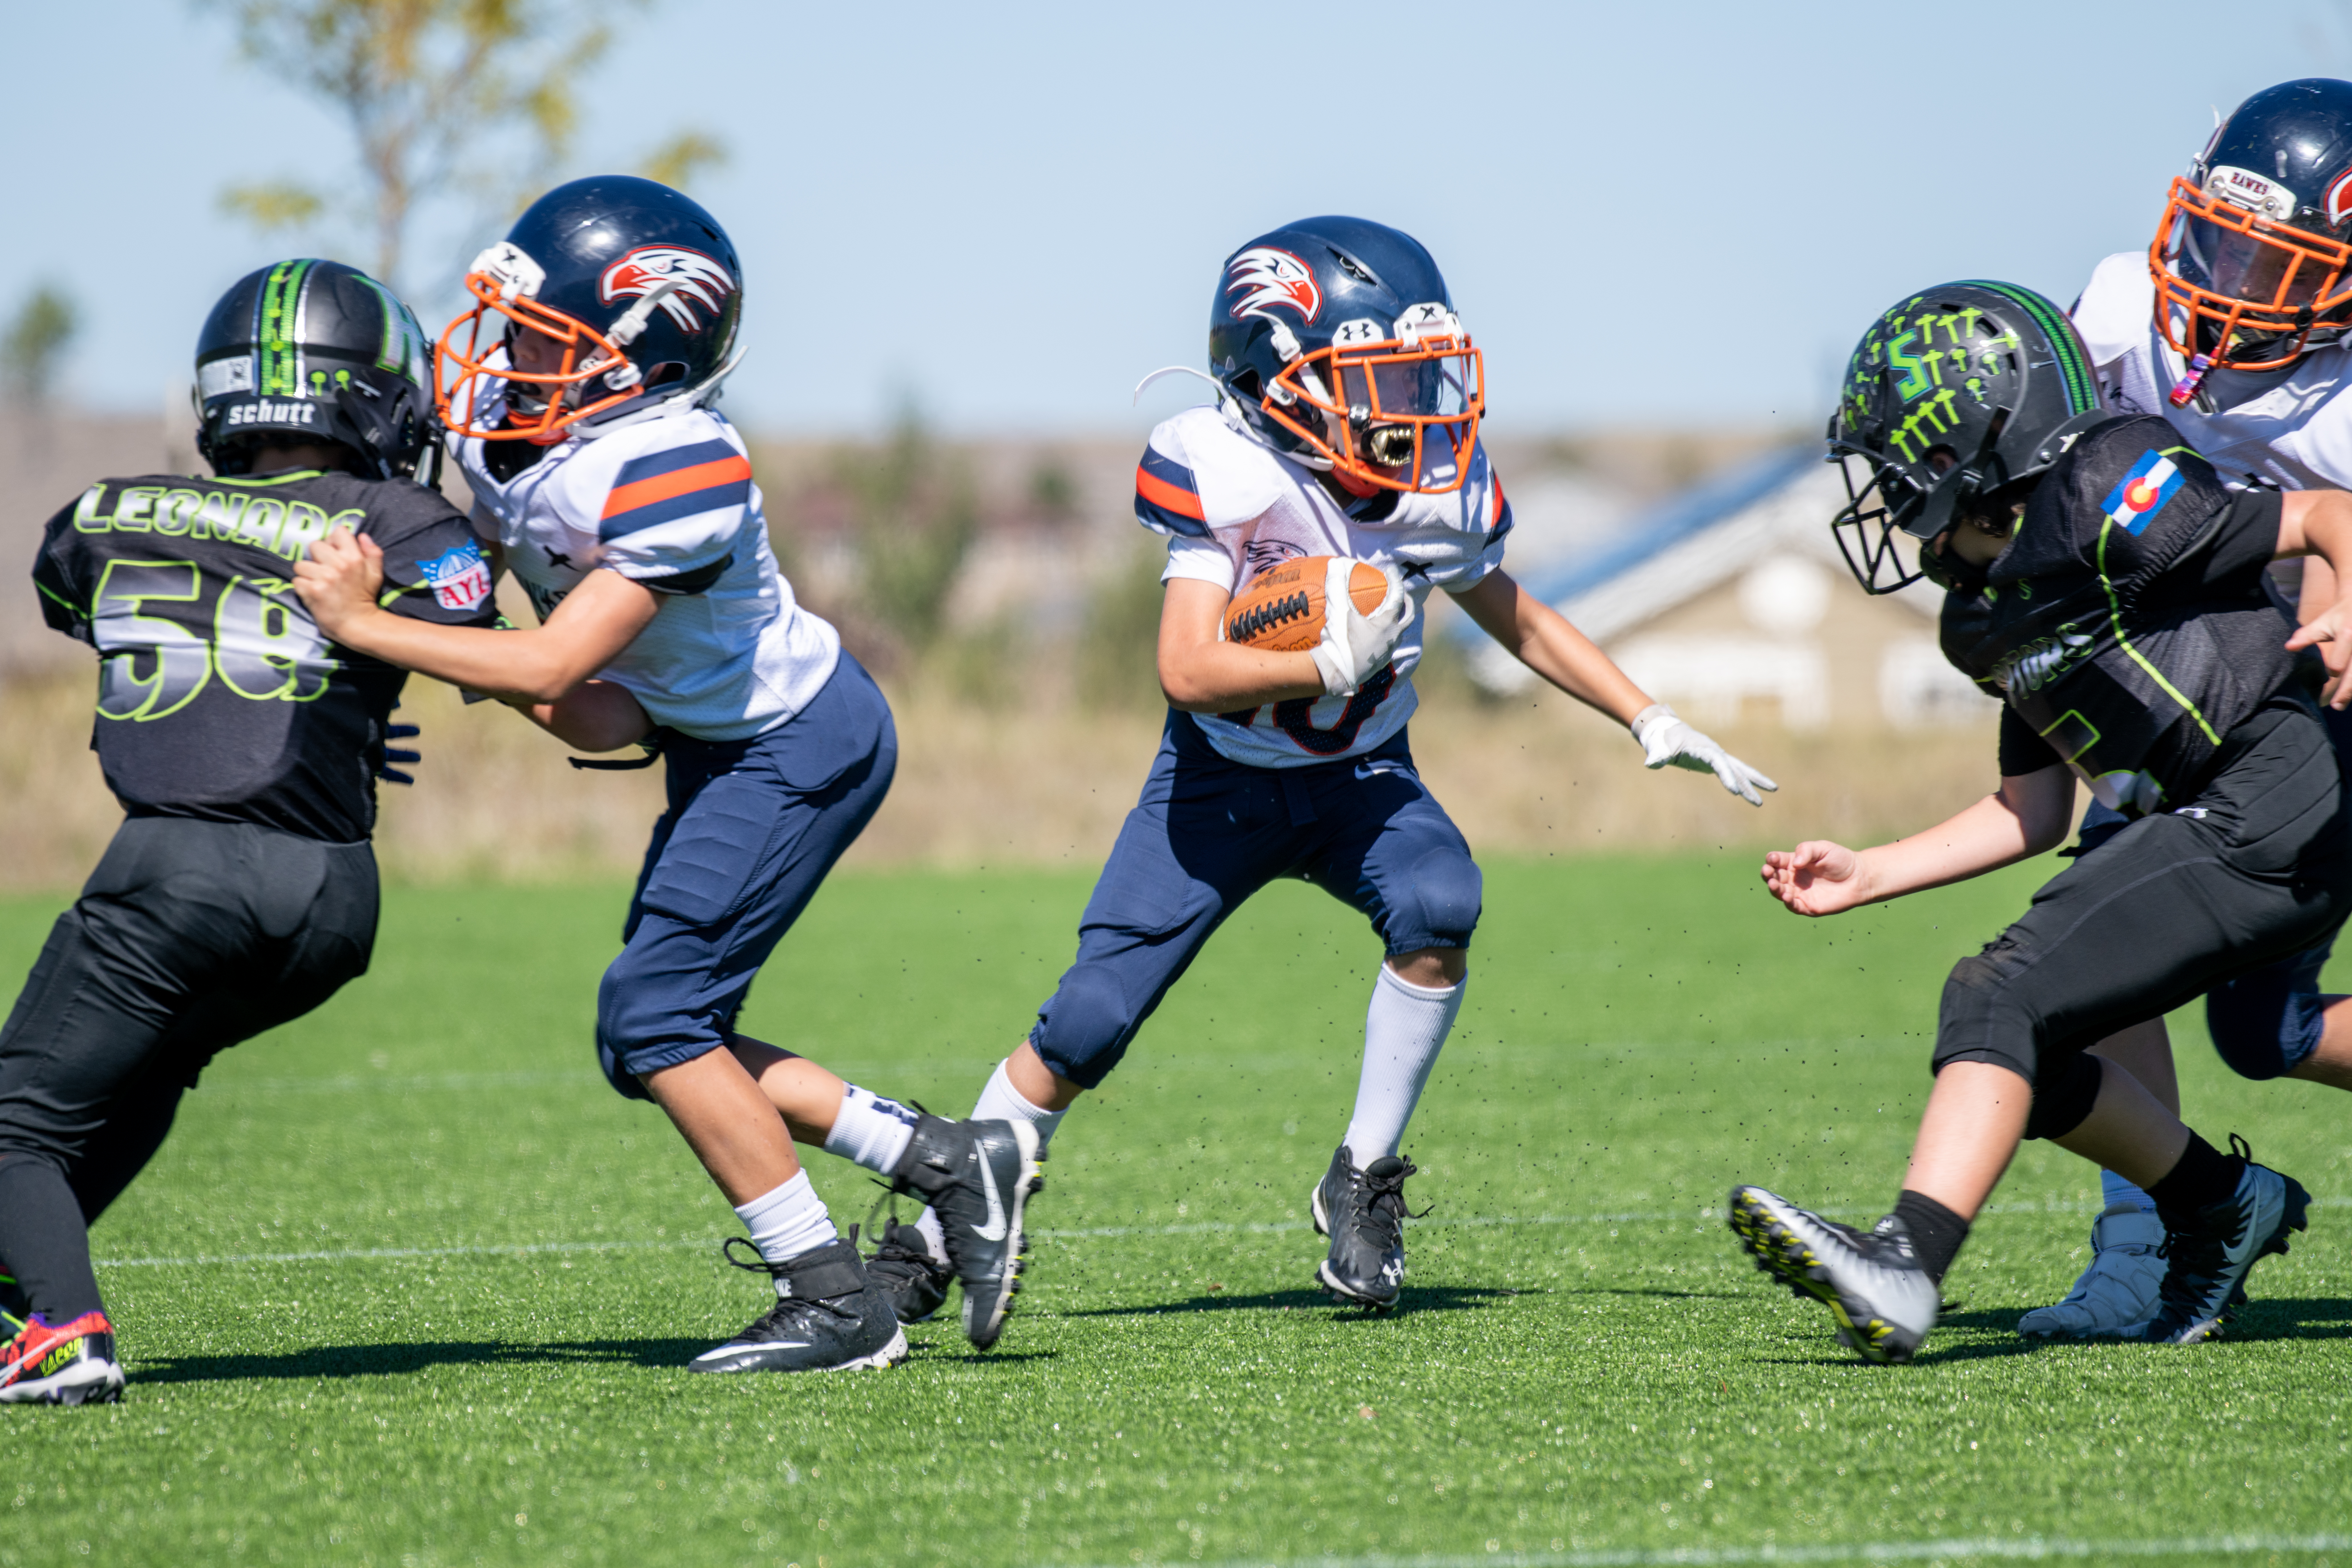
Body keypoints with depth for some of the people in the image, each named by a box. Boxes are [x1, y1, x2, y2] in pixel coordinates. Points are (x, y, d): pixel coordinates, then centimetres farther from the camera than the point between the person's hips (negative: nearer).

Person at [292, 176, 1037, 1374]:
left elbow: (554, 666, -32)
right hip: (724, 743, 9)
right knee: (657, 1042, 7)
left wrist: (364, 629, -30)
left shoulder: (675, 472, -31)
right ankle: (949, 1162, 14)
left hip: (802, 743, -9)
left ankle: (836, 1306, -6)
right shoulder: (492, 419, -6)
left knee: (654, 1015, -13)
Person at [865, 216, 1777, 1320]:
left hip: (1361, 775, 3)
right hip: (1220, 778, -3)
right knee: (1086, 1026, -9)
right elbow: (1189, 670, -32)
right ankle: (934, 1240, 9)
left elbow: (1519, 623, 8)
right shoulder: (1230, 476, -26)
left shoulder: (1440, 490, -12)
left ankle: (1362, 1183, -11)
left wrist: (1650, 723, 6)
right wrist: (1335, 664, -38)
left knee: (1437, 907, -29)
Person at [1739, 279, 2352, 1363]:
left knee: (1998, 1002, -17)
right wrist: (1865, 877, 20)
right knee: (2014, 1049, 12)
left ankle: (1906, 1267, -30)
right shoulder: (1991, 612, 17)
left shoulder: (2099, 498, -9)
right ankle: (2221, 1207, 25)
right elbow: (2034, 814, 24)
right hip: (2211, 830, 9)